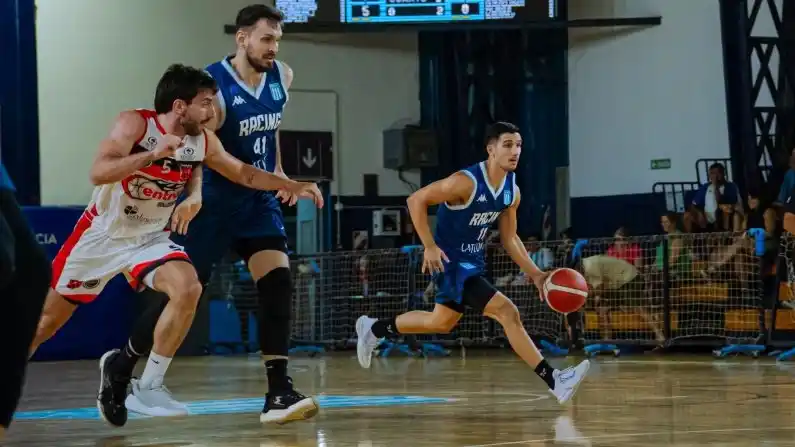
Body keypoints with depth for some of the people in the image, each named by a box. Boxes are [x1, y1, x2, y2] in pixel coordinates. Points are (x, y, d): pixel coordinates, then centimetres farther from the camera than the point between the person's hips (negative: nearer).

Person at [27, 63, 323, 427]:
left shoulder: (204, 141, -5)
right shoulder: (135, 124, -22)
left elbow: (243, 173, 11)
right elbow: (98, 173, -35)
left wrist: (294, 186, 5)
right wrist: (153, 154, -43)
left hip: (150, 240, 4)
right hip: (101, 234, -4)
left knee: (188, 289, -23)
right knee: (45, 321, 2)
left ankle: (148, 387, -13)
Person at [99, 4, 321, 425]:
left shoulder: (281, 77, 0)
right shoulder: (213, 86, -22)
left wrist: (279, 171, 16)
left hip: (259, 200, 5)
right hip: (212, 203, -5)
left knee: (278, 282, -12)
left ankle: (278, 393, -13)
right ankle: (120, 367, 21)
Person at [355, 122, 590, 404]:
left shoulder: (512, 191, -1)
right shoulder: (466, 182, -25)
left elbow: (509, 238, 9)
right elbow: (416, 200, -19)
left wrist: (535, 274, -1)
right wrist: (429, 246, -25)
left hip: (473, 261, 9)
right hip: (451, 262, -9)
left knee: (442, 322, 27)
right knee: (508, 312, -19)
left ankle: (373, 329, 47)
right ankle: (553, 381, -18)